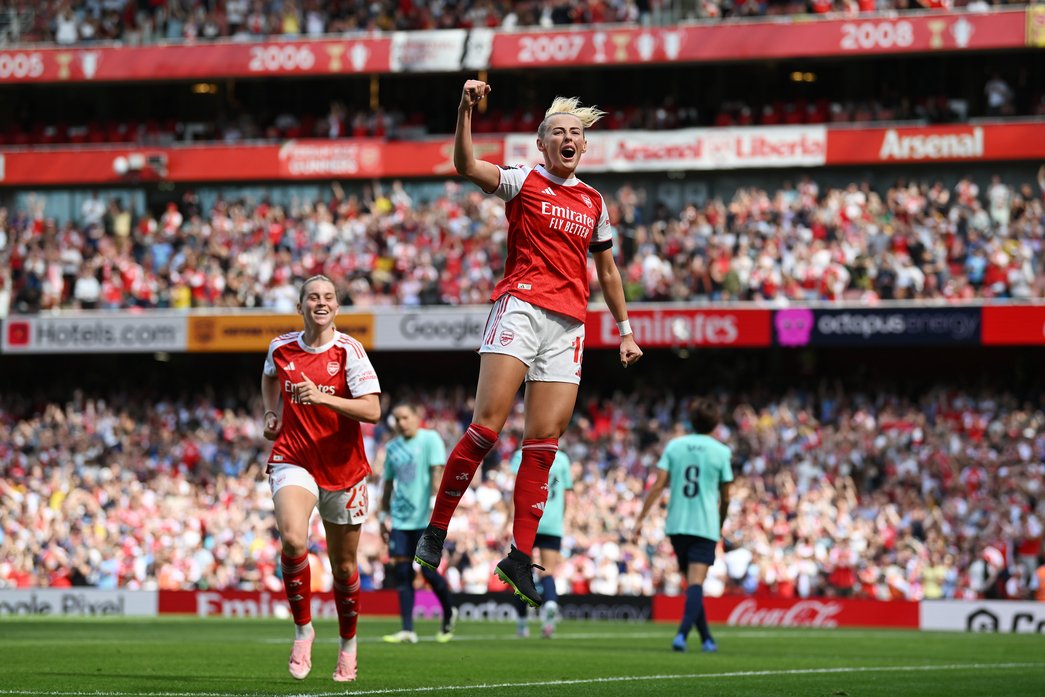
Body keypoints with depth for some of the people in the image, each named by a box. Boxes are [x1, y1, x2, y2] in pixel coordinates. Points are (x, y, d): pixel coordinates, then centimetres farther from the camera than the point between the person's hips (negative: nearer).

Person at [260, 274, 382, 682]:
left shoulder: (349, 351, -10)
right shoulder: (281, 349, 1)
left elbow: (372, 411, -20)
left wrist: (323, 398, -30)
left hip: (343, 468, -1)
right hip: (293, 461, 1)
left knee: (344, 567, 9)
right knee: (292, 539, -28)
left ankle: (348, 644, 33)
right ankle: (302, 629, -10)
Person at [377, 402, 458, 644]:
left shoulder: (430, 439, -3)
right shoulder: (392, 447, 13)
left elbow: (437, 472, -11)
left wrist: (435, 506, -20)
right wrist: (383, 516, 19)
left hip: (425, 519, -5)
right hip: (400, 520, 5)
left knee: (428, 571, -6)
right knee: (401, 571, -3)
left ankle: (449, 614, 20)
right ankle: (407, 630, -3)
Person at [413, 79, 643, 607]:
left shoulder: (593, 203, 19)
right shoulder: (523, 182, 5)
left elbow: (607, 271, 29)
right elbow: (466, 166, -13)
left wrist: (625, 329, 26)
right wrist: (466, 109, -25)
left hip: (569, 325, 4)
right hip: (521, 305, -4)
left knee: (544, 442, -2)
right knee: (487, 426, -16)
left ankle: (520, 558, 1)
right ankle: (435, 531, -8)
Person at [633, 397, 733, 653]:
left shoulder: (674, 446, 5)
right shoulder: (721, 452, 0)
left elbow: (658, 485, -3)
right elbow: (725, 498, 4)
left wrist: (641, 519, -2)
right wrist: (720, 526, 20)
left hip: (677, 525, 3)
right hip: (705, 526, -3)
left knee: (692, 582, 15)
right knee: (696, 583, -10)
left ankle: (707, 638, 22)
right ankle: (682, 634, -29)